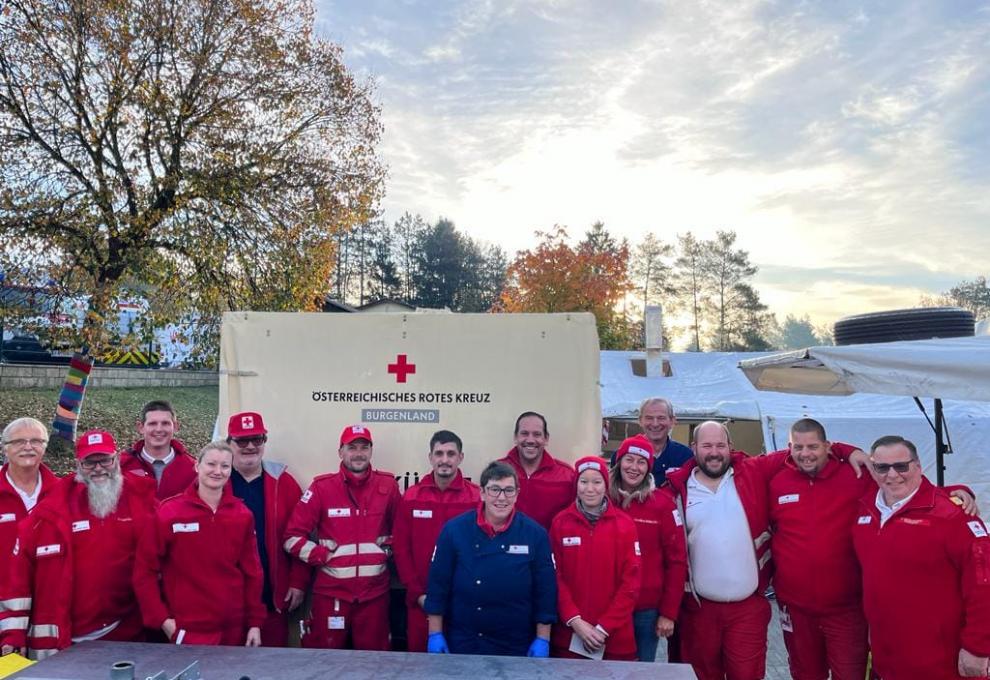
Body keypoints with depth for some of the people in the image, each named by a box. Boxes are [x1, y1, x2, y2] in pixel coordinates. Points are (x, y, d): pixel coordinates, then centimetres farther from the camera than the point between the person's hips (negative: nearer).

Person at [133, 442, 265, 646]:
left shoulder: (243, 515, 2)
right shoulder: (169, 512, -7)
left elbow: (252, 571, 5)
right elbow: (144, 570, -4)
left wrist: (255, 622, 4)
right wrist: (161, 619, -7)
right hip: (189, 630, -3)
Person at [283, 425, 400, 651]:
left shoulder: (388, 485, 3)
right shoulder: (322, 487, -3)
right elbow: (293, 536, -1)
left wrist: (388, 549, 2)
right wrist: (323, 556, -9)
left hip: (374, 591, 2)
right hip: (331, 591, -1)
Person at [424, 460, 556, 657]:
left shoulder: (535, 534, -7)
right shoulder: (454, 530, -7)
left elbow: (545, 591, -2)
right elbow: (438, 584, -3)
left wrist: (542, 640, -3)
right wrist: (435, 634, -2)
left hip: (516, 646, 0)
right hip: (461, 642, 0)